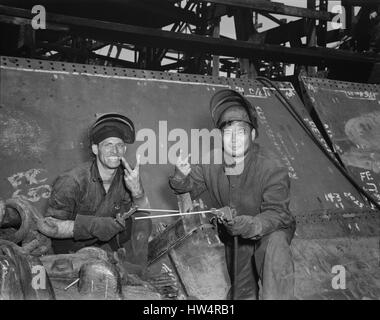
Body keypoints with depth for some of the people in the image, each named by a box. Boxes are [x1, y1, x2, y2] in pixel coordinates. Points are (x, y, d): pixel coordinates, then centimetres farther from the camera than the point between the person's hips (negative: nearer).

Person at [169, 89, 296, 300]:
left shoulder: (272, 169, -28)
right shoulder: (211, 164, -13)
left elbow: (276, 213, -30)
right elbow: (189, 187, 1)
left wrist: (251, 225, -51)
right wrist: (182, 176, -24)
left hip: (270, 230, -4)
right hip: (234, 238, 5)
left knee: (276, 243, -40)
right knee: (243, 294, 17)